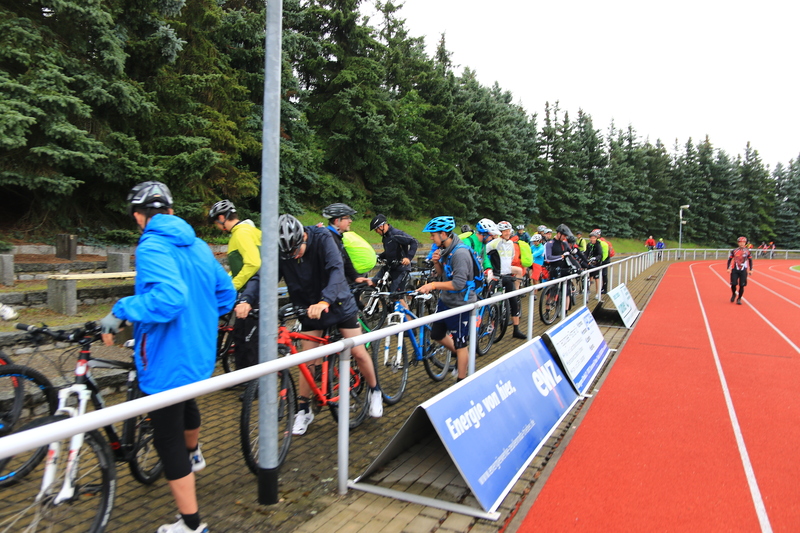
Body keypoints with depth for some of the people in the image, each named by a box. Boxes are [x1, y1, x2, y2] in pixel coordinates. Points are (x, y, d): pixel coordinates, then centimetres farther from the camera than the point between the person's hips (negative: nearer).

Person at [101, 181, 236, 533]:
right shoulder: (198, 245, 6)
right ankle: (194, 454, 61)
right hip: (200, 353, 9)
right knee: (186, 401, 35)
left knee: (168, 441, 3)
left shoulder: (152, 247, -19)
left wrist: (121, 312, -25)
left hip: (167, 358, -8)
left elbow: (168, 296, -35)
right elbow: (226, 293, 12)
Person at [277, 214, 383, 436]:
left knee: (358, 352, 2)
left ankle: (374, 391, 28)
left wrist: (324, 302, -50)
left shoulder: (322, 238, -24)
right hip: (309, 309, 2)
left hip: (339, 303, -2)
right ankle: (303, 411, 19)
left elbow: (336, 269, -36)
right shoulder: (281, 251, -16)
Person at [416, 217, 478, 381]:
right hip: (445, 300, 9)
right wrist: (437, 262, -7)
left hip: (460, 304, -9)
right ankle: (459, 354, 42)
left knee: (460, 344, 4)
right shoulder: (445, 250, 4)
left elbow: (459, 284, -29)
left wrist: (434, 285, -31)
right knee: (436, 334, 19)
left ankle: (461, 382, 18)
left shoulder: (460, 253, -25)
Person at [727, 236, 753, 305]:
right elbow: (729, 259, 7)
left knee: (742, 285, -1)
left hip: (743, 271, 0)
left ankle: (739, 299, 13)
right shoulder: (734, 251, 1)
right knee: (733, 284, -8)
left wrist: (751, 270, 7)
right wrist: (728, 268, -1)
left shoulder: (747, 251, 3)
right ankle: (733, 294, 21)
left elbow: (750, 260, 11)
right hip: (734, 270, 0)